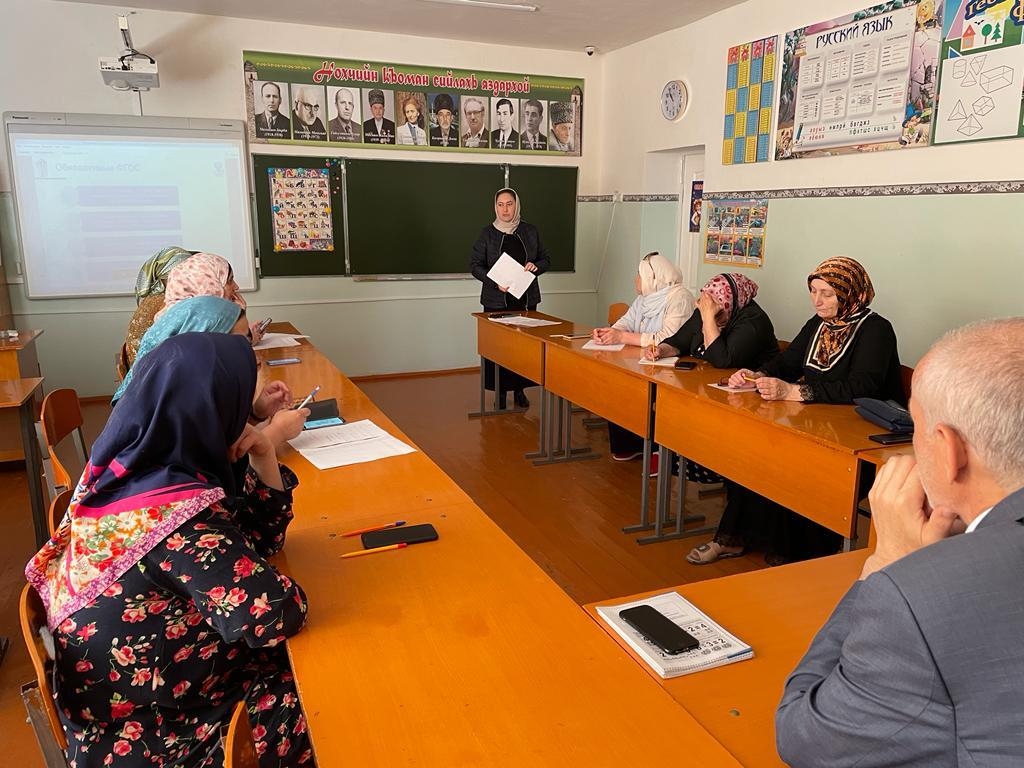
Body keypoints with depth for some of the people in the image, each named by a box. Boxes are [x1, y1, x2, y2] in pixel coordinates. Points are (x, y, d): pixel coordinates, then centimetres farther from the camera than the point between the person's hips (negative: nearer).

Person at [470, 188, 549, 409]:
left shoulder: (530, 231, 7)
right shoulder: (487, 233, 2)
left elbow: (546, 259, 15)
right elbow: (475, 265, 0)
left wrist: (535, 266, -9)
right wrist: (495, 282, -15)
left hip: (526, 299, 2)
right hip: (497, 300, -2)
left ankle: (519, 390, 17)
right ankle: (500, 392, 10)